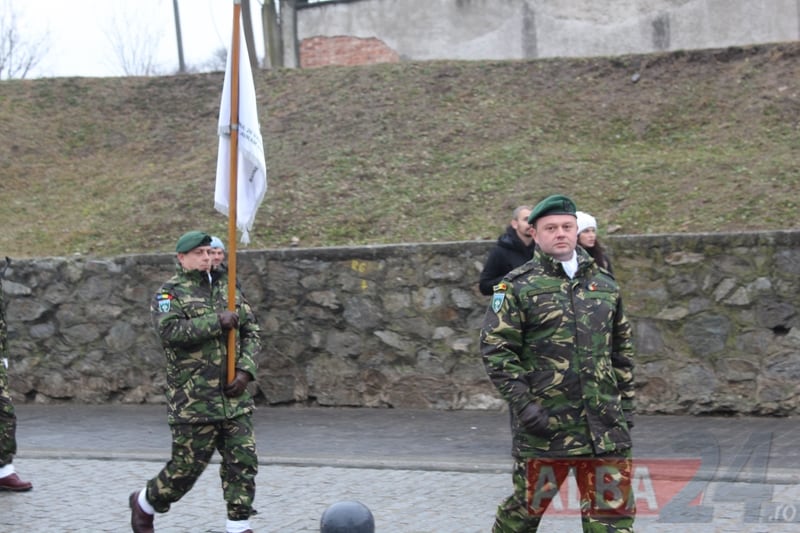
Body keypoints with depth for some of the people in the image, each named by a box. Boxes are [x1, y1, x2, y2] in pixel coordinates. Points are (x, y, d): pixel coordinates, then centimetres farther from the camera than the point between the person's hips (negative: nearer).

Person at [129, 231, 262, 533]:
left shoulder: (228, 290, 13)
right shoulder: (169, 294, -3)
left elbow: (252, 332, 11)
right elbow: (170, 331, -20)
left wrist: (245, 371, -4)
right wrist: (216, 322, -22)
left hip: (234, 398, 5)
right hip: (193, 401, -5)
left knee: (243, 462, -1)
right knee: (187, 466, 2)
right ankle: (145, 503, 28)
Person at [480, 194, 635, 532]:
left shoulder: (604, 284, 12)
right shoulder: (518, 287, -3)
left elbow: (622, 349, 18)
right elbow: (495, 349, -7)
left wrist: (626, 406, 13)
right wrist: (522, 404, -14)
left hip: (605, 425, 4)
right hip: (545, 424, -4)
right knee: (527, 506, 9)